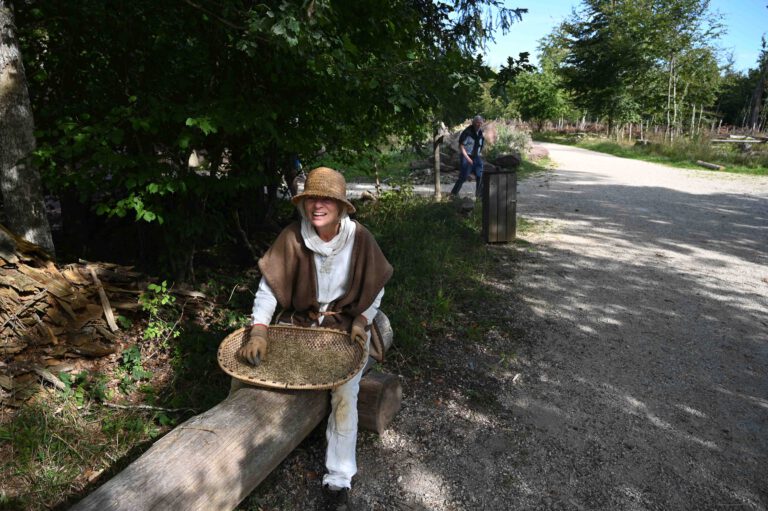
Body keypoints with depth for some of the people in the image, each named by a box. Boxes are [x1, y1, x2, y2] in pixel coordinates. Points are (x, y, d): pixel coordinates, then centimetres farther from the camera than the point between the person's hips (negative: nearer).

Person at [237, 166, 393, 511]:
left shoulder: (359, 238, -13)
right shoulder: (292, 237, -13)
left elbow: (375, 287, -1)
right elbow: (269, 286, -14)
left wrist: (362, 320, -14)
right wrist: (258, 331, -25)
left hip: (346, 325, -2)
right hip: (300, 322, 2)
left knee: (345, 396, -17)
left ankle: (338, 481, -1)